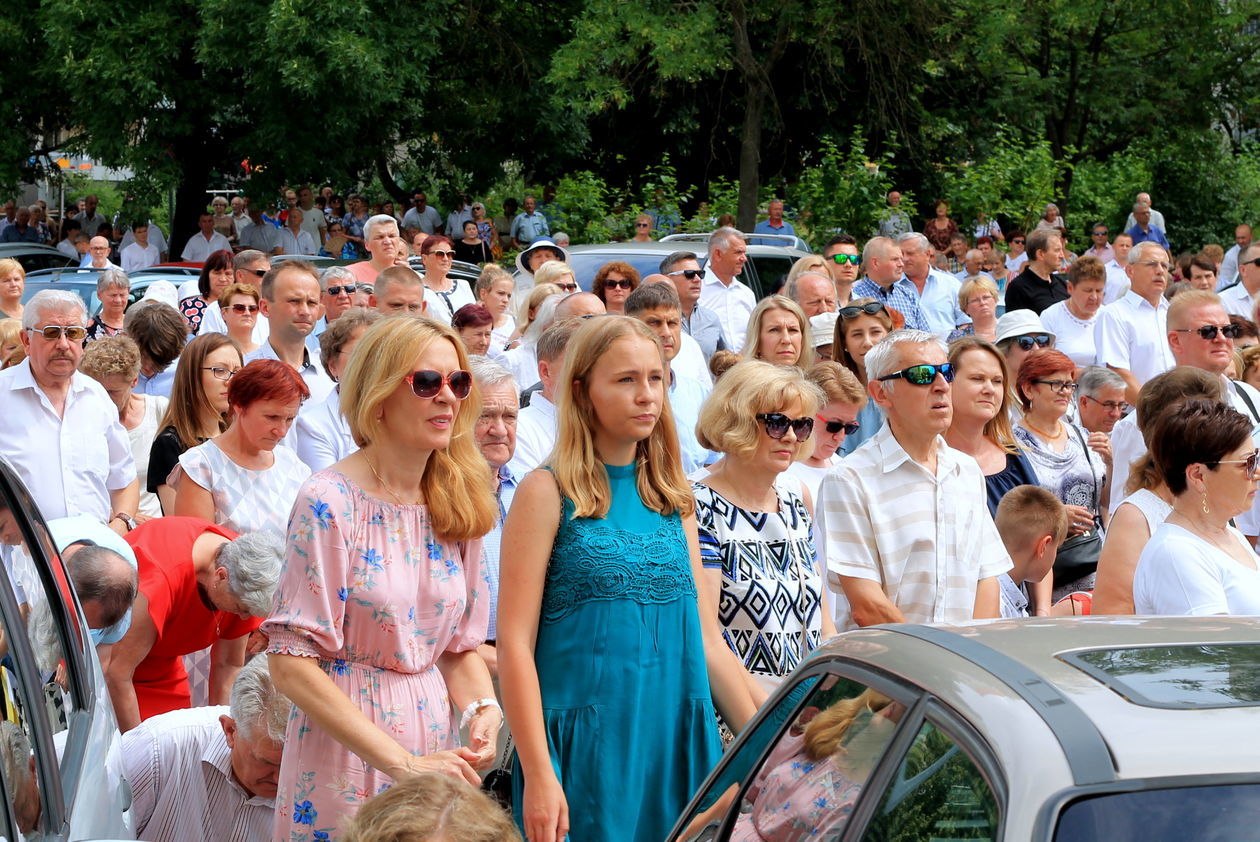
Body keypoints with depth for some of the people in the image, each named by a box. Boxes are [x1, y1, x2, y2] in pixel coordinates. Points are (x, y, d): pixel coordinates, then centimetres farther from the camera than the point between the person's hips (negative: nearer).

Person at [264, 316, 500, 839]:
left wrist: (482, 708, -11)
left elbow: (460, 647, 11)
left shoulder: (457, 506, 5)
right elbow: (292, 665, -18)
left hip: (436, 740, 6)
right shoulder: (331, 503, -14)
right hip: (347, 756, -5)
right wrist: (401, 762, -23)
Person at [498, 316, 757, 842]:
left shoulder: (673, 500, 12)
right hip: (585, 752, -5)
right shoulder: (548, 493, -4)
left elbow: (707, 640, 14)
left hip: (678, 748, 5)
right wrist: (537, 775, -16)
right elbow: (515, 643, -8)